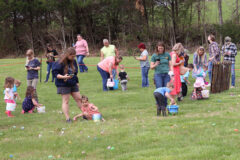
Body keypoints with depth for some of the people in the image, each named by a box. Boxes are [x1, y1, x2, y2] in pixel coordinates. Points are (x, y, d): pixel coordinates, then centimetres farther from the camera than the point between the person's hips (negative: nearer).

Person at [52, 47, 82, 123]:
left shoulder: (73, 61, 7)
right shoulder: (60, 63, -16)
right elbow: (55, 73, -15)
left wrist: (76, 82, 18)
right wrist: (63, 77, -30)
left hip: (73, 84, 7)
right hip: (63, 85, -7)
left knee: (79, 99, 9)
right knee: (65, 101, -2)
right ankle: (67, 118, 1)